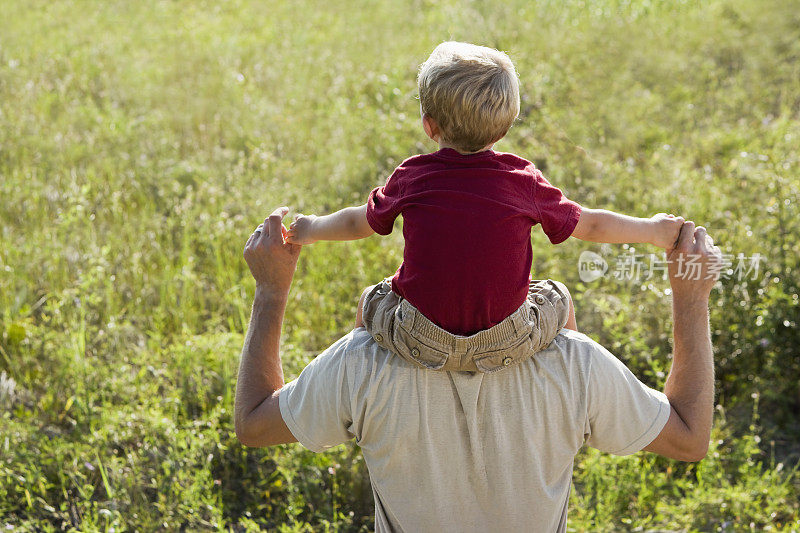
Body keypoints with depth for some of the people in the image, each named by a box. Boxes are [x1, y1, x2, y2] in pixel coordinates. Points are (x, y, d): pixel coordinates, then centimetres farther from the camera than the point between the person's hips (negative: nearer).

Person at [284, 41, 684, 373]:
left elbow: (360, 222, 12)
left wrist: (311, 229, 32)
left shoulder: (411, 179, -5)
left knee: (371, 299, 29)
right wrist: (652, 230, 23)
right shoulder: (524, 181, -6)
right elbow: (590, 225, 6)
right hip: (507, 343, 0)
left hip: (421, 342, 0)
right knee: (557, 297, 28)